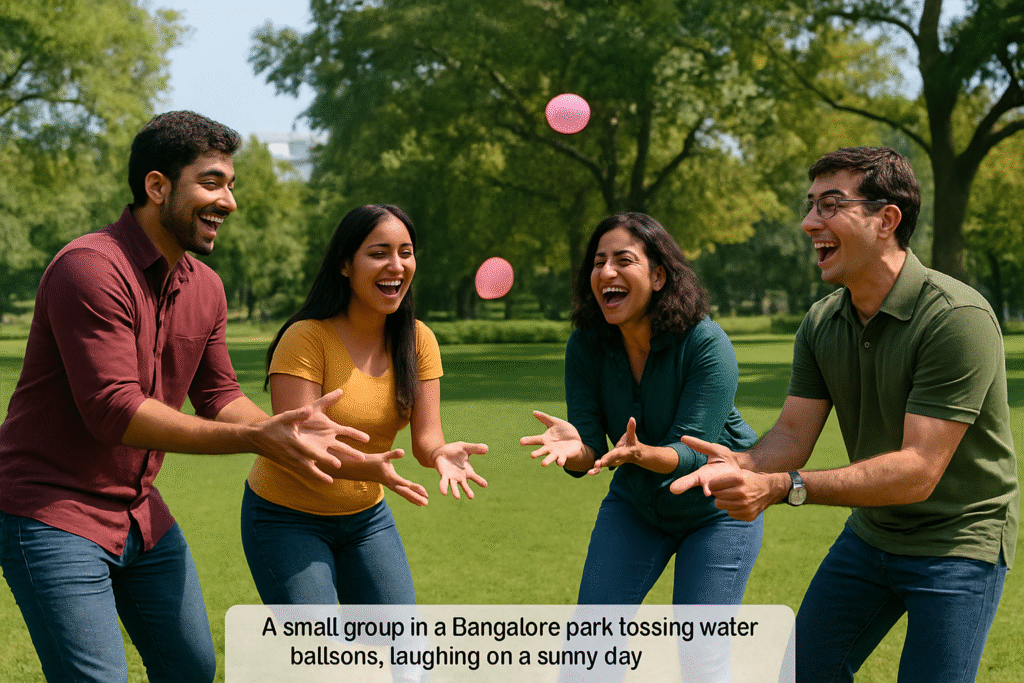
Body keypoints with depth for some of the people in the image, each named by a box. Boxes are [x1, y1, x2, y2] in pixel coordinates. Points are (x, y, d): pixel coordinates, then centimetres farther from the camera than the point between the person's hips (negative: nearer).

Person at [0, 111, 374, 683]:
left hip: (142, 515, 9)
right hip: (54, 514, -8)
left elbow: (218, 394, 10)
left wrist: (285, 432, -12)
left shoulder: (205, 287, 6)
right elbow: (114, 410, -27)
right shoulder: (91, 268, -22)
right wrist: (255, 440, -29)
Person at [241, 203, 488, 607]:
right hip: (288, 518, -5)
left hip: (367, 516, 5)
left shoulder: (418, 340, -3)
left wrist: (441, 453, -33)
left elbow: (425, 437, -8)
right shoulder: (306, 338, -20)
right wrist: (366, 467, -43)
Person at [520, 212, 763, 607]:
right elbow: (590, 456, -17)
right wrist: (577, 449, -41)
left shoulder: (707, 345, -26)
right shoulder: (585, 347, -14)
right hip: (635, 505, 4)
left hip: (718, 508, -4)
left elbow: (691, 454, -29)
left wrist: (640, 453, -50)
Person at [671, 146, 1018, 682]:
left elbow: (918, 472, -31)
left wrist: (783, 487, -36)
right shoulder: (822, 322, -2)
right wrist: (743, 464, -28)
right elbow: (792, 435, -4)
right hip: (870, 532, 7)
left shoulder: (958, 317, -26)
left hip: (958, 541, -7)